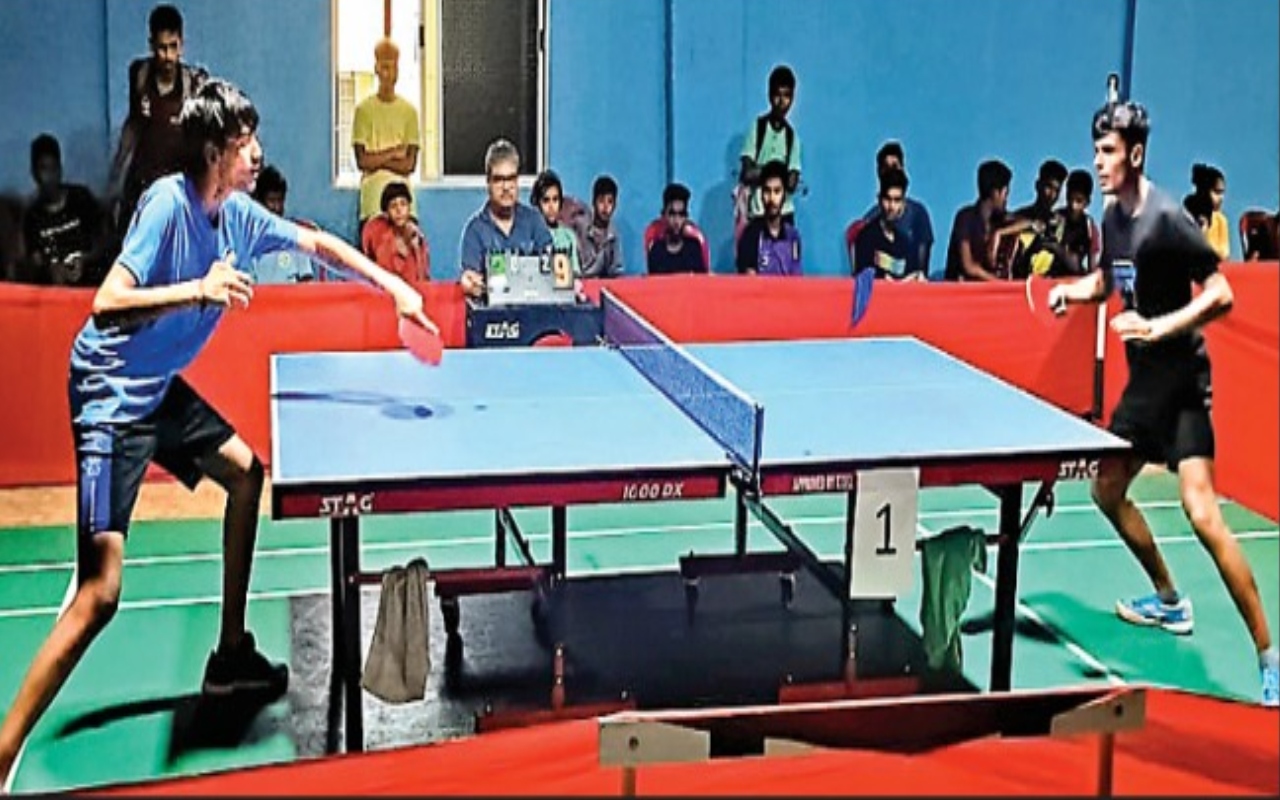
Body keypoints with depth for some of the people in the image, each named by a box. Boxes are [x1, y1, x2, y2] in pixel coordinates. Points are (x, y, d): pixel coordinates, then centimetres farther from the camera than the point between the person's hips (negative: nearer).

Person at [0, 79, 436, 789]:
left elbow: (315, 240, 20)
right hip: (111, 395, -9)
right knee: (100, 593, -15)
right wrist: (200, 289, -38)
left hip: (162, 387, 9)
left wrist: (393, 286, 17)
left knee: (245, 472, 21)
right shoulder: (167, 204, -20)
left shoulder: (238, 213, 3)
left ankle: (230, 658, 32)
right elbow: (107, 306, -28)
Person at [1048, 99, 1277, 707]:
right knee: (1108, 491, 18)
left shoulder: (1166, 218, -18)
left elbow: (1221, 295, -19)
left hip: (1181, 379, -9)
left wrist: (1158, 327, -27)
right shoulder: (1113, 217, 7)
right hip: (1143, 378, 9)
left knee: (1201, 512, -19)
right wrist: (1072, 290, 6)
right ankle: (1170, 601, 38)